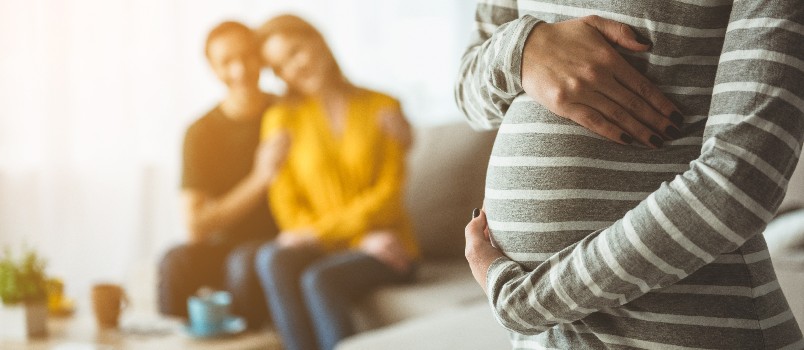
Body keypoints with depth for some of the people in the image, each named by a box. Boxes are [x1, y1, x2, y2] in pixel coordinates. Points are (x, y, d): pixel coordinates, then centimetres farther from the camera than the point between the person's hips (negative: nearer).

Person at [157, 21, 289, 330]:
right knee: (176, 262, -30)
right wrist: (260, 179, -15)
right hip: (224, 246, 2)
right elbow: (196, 226, -5)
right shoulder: (201, 133, 3)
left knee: (244, 261, -35)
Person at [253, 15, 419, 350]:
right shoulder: (281, 118, 7)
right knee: (272, 258, -31)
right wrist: (363, 238, -12)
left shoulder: (383, 108, 4)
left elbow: (389, 194, -2)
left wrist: (319, 232, -14)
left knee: (319, 281, -32)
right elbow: (287, 209, 2)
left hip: (386, 248, -2)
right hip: (324, 249, 2)